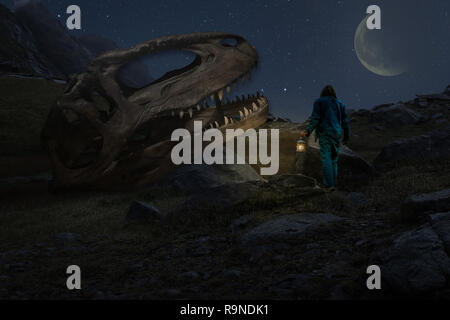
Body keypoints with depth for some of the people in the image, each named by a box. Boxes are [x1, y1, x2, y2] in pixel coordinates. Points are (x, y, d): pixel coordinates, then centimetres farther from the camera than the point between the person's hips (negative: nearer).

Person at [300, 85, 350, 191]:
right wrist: (346, 137, 18)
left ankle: (329, 184, -19)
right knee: (334, 160, 11)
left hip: (325, 133, -4)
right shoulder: (340, 103, 15)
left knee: (326, 159, -9)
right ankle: (333, 183, 9)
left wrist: (308, 131, -10)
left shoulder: (319, 102, 5)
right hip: (337, 134, 4)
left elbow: (315, 118, -8)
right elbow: (345, 121, 12)